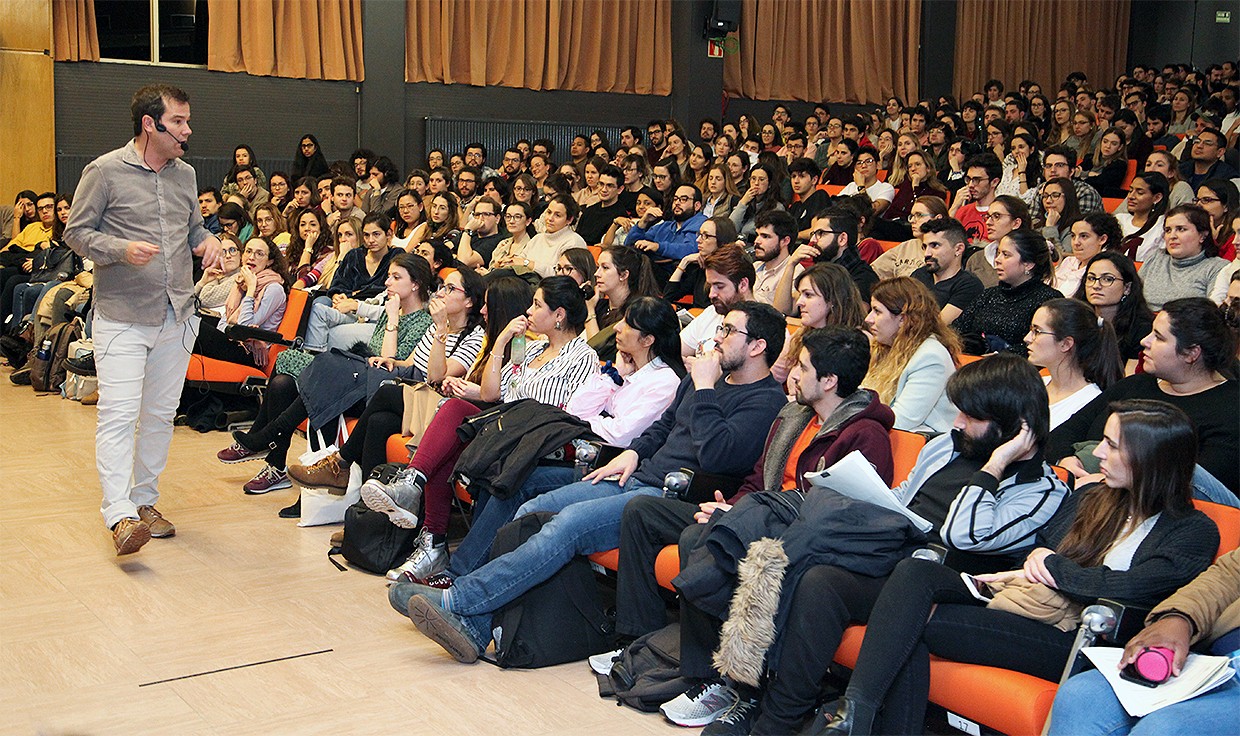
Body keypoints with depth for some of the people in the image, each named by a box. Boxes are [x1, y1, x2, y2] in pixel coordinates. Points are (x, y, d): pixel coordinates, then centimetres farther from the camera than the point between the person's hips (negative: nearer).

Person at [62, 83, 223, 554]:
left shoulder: (185, 175, 11)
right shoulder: (105, 171, -6)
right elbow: (76, 232, -3)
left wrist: (207, 241, 0)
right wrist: (122, 249, -19)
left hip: (177, 317, 6)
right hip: (121, 319, -6)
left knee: (160, 414, 11)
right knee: (118, 415, -11)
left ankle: (145, 501, 22)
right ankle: (119, 515, -13)